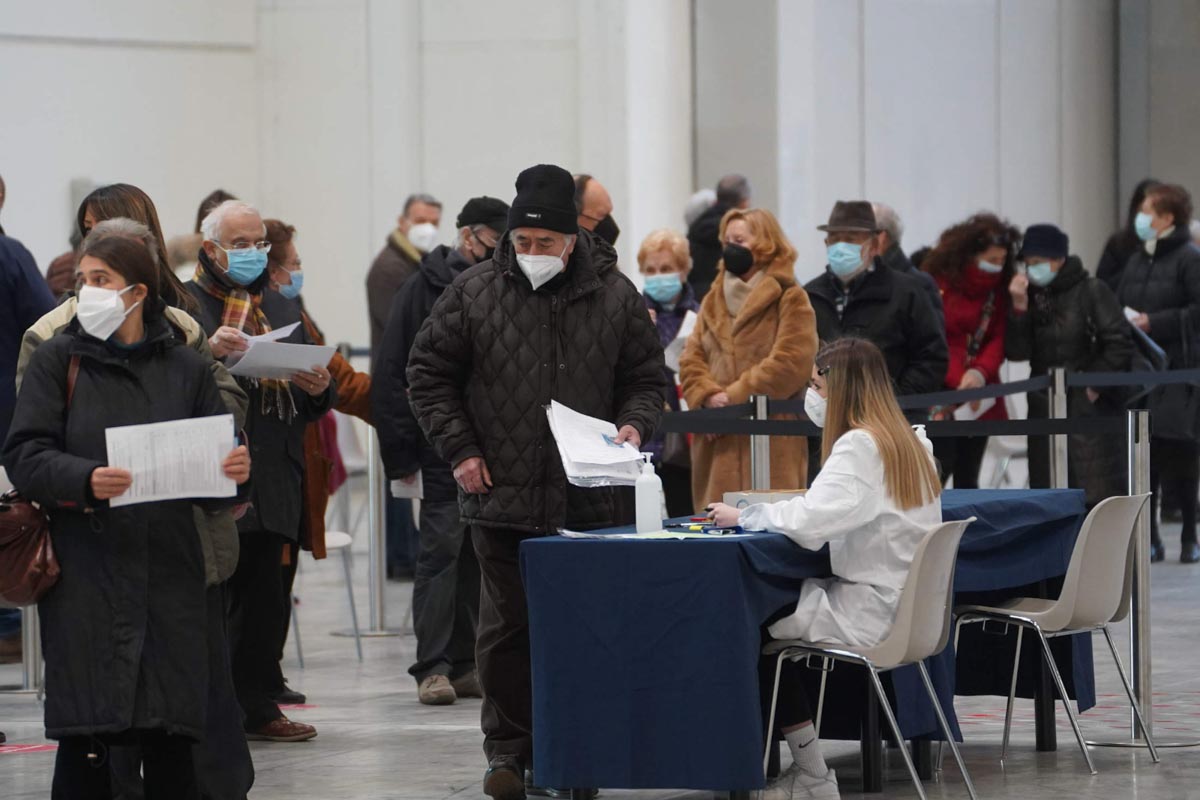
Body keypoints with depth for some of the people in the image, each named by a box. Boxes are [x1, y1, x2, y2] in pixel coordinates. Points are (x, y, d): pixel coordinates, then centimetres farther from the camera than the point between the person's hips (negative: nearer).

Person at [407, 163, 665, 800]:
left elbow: (645, 377, 12)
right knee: (507, 626, 2)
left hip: (586, 499, 1)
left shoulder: (615, 296, 4)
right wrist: (459, 448, -1)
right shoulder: (475, 292, 0)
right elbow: (428, 372, 7)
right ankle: (508, 748, 12)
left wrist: (634, 424, -8)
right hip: (501, 493, -1)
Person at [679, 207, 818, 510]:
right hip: (718, 442, 5)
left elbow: (789, 363, -11)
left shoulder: (790, 300, 1)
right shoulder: (714, 300, 20)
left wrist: (735, 395, -13)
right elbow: (691, 359, 12)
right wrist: (708, 396, -8)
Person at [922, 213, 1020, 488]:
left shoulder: (998, 288, 8)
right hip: (941, 395, -5)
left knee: (967, 477, 6)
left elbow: (998, 339, 1)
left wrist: (980, 372, -19)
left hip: (979, 394, 5)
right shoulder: (937, 280, -8)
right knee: (941, 467, -14)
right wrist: (959, 382, -21)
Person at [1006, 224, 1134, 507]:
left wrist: (1095, 385, -9)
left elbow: (1120, 345, -8)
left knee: (1098, 494, -10)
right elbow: (1017, 352, 0)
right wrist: (1019, 308, -11)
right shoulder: (1030, 296, 9)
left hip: (1090, 407, -5)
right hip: (1045, 408, 6)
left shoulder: (1092, 291, -5)